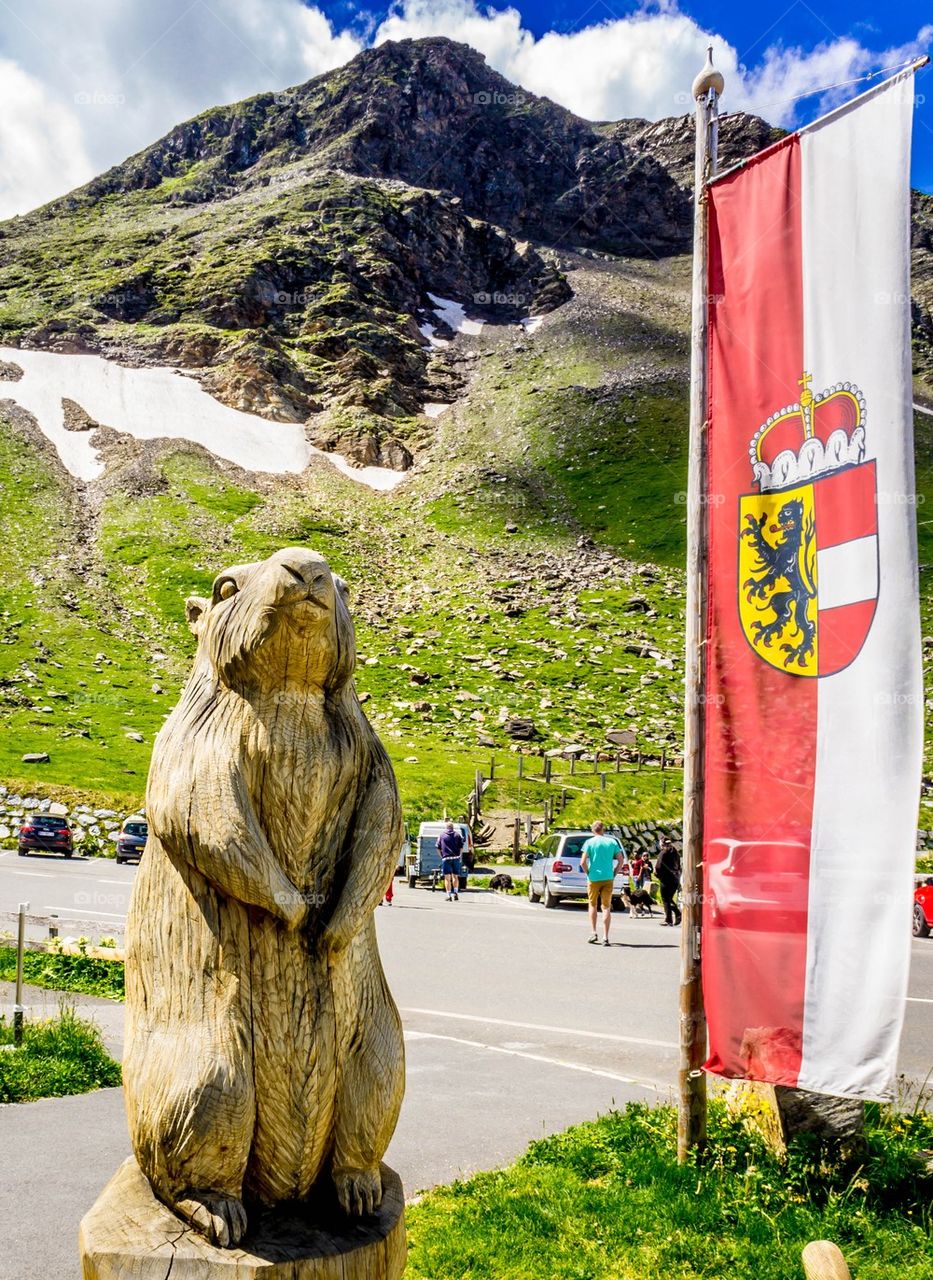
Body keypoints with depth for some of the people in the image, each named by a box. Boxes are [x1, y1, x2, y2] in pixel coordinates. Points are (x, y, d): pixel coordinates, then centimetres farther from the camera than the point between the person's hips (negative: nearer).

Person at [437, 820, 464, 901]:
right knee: (455, 876, 16)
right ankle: (456, 893, 7)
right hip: (456, 858, 1)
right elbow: (461, 846, 3)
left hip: (446, 858, -1)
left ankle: (449, 895, -2)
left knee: (447, 877, 1)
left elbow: (438, 848, 6)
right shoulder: (457, 834, 7)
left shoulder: (442, 834, 6)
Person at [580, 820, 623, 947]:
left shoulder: (590, 842, -4)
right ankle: (605, 937, -3)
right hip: (608, 879, 2)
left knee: (593, 905, 16)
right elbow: (621, 860, 2)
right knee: (606, 907, 4)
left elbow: (583, 862, -12)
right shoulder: (612, 842, 4)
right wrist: (614, 873, 8)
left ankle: (593, 933, 11)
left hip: (593, 878, -1)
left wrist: (588, 873, 2)